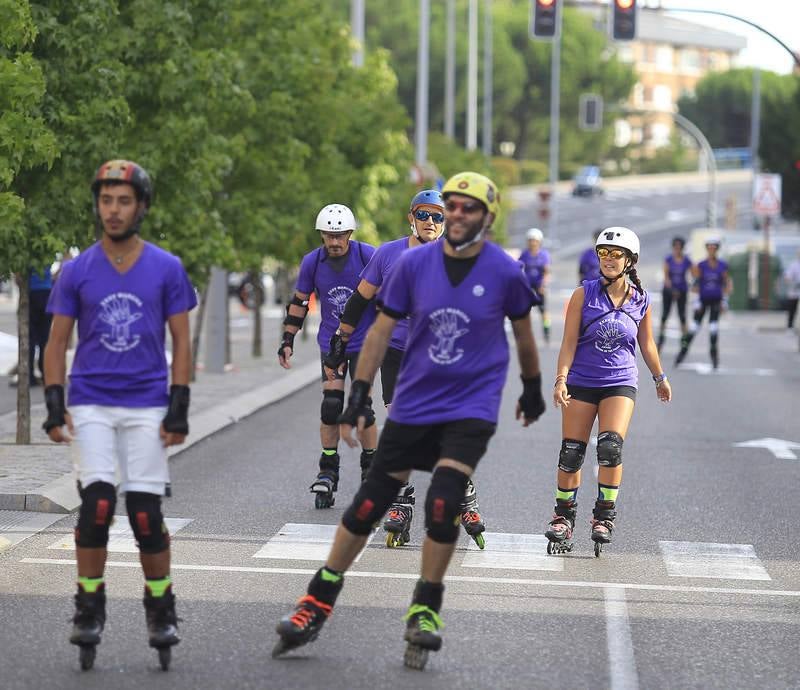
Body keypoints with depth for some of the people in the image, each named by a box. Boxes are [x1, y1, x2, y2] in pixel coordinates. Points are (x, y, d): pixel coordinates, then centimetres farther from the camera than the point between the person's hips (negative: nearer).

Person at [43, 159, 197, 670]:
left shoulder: (167, 269, 2)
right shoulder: (77, 272, 3)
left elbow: (182, 344, 4)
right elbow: (57, 344, 7)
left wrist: (179, 410, -3)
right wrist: (55, 407, -2)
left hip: (146, 406, 0)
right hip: (91, 404, 0)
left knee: (146, 512, -4)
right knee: (97, 502, -12)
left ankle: (161, 610, 11)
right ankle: (89, 608, -1)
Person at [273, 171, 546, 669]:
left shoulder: (505, 273, -8)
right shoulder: (414, 264, -5)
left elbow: (523, 334, 9)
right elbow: (382, 330, 1)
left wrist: (533, 391, 20)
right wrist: (358, 396, -2)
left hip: (472, 408, -2)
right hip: (413, 403, 2)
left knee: (443, 505, -16)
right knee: (368, 505, 4)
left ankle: (426, 609, 2)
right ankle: (319, 602, 16)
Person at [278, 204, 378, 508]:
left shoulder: (368, 256, -12)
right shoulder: (312, 262, -5)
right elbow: (299, 302, 7)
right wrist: (287, 340, 5)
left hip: (364, 342, -2)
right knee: (331, 404, -7)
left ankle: (371, 469, 8)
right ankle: (328, 471, 2)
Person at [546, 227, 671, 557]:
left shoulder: (641, 301, 2)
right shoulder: (584, 294, -3)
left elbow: (646, 343, 17)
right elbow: (569, 341, -5)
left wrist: (660, 378, 26)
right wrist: (561, 379, -16)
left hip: (620, 383, 0)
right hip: (581, 382, 0)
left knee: (611, 446, -18)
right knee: (571, 452, 1)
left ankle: (604, 517, -7)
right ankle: (564, 518, 16)